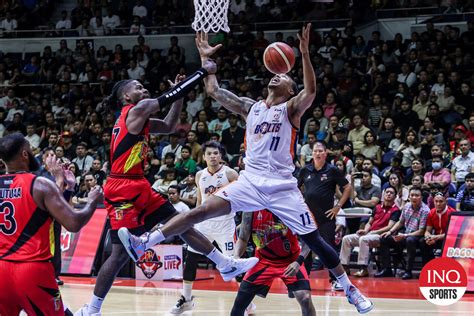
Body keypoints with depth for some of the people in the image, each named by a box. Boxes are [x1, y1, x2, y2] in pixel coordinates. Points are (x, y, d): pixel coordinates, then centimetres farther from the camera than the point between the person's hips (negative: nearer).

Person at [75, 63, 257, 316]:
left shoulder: (139, 119, 16)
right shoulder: (136, 110, -11)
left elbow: (169, 126, 26)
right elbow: (169, 97, -13)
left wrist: (179, 94, 16)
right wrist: (203, 71, -6)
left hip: (139, 187, 10)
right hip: (123, 189, -10)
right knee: (121, 253, -8)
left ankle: (226, 265, 20)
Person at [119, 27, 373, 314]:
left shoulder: (291, 108, 2)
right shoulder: (251, 107, 15)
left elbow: (311, 91, -19)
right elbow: (214, 91, 16)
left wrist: (305, 54, -27)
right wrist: (206, 58, 12)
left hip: (281, 186, -3)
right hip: (250, 181, 3)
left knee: (314, 239, -2)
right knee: (201, 211, -11)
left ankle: (350, 289, 10)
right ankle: (143, 243, -16)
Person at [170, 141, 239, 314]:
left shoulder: (230, 174, -9)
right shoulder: (200, 175, 6)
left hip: (225, 223, -5)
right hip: (204, 222, 5)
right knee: (190, 259, 2)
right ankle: (186, 299, 14)